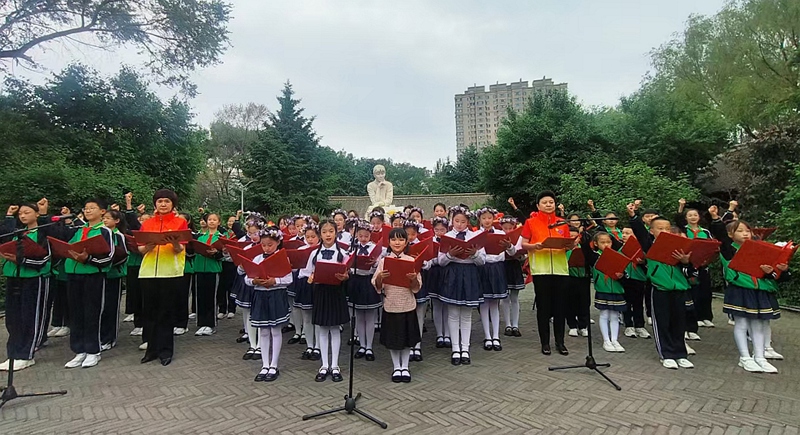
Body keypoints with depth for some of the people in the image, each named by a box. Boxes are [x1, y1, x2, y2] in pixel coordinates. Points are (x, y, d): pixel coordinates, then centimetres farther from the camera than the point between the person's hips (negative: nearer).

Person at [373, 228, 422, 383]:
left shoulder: (411, 261, -2)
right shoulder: (384, 261, -2)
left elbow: (416, 288, -2)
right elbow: (377, 286, -3)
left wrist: (414, 279, -23)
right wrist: (380, 277, -22)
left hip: (407, 305, 0)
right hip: (390, 304, 0)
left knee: (407, 337, 10)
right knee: (392, 337, 10)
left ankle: (405, 367, 28)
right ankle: (396, 367, 28)